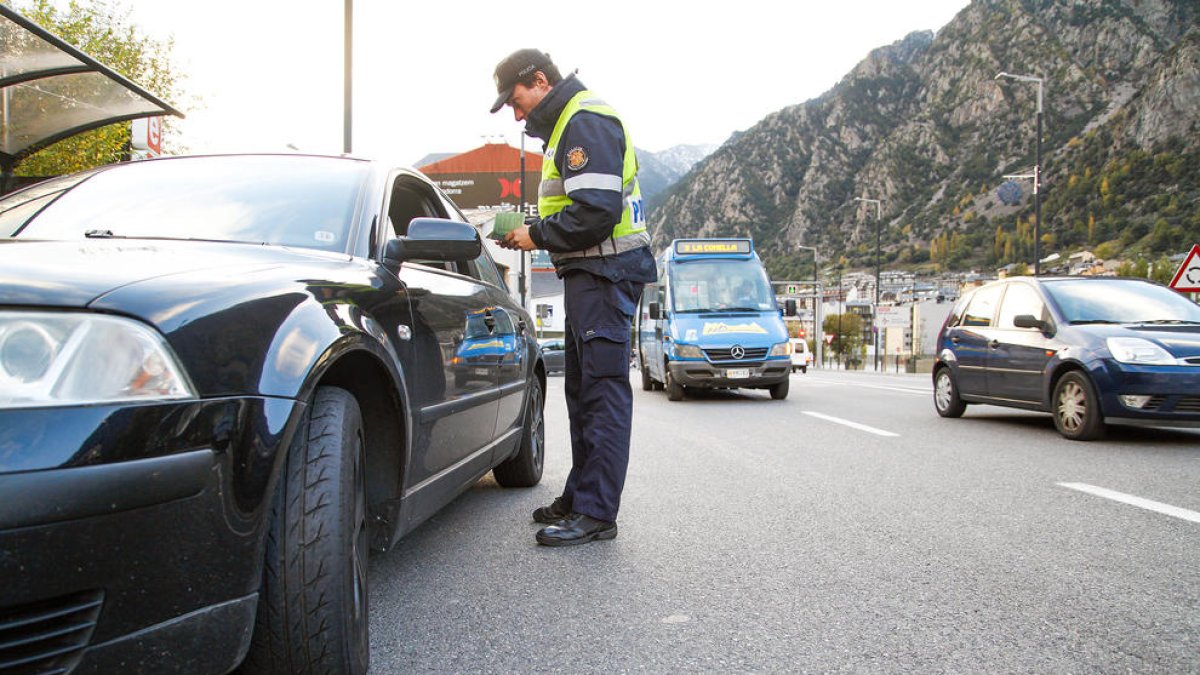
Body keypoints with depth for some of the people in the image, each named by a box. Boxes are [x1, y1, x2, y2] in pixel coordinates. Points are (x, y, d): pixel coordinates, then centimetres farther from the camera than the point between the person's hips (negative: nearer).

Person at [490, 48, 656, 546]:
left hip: (605, 272, -11)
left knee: (603, 389, -10)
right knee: (584, 390, 14)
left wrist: (538, 234, -11)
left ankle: (596, 513, -6)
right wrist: (532, 231, 10)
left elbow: (595, 212, -23)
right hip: (590, 273, 11)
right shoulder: (569, 124, 22)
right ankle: (580, 499, 23)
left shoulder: (586, 122, -12)